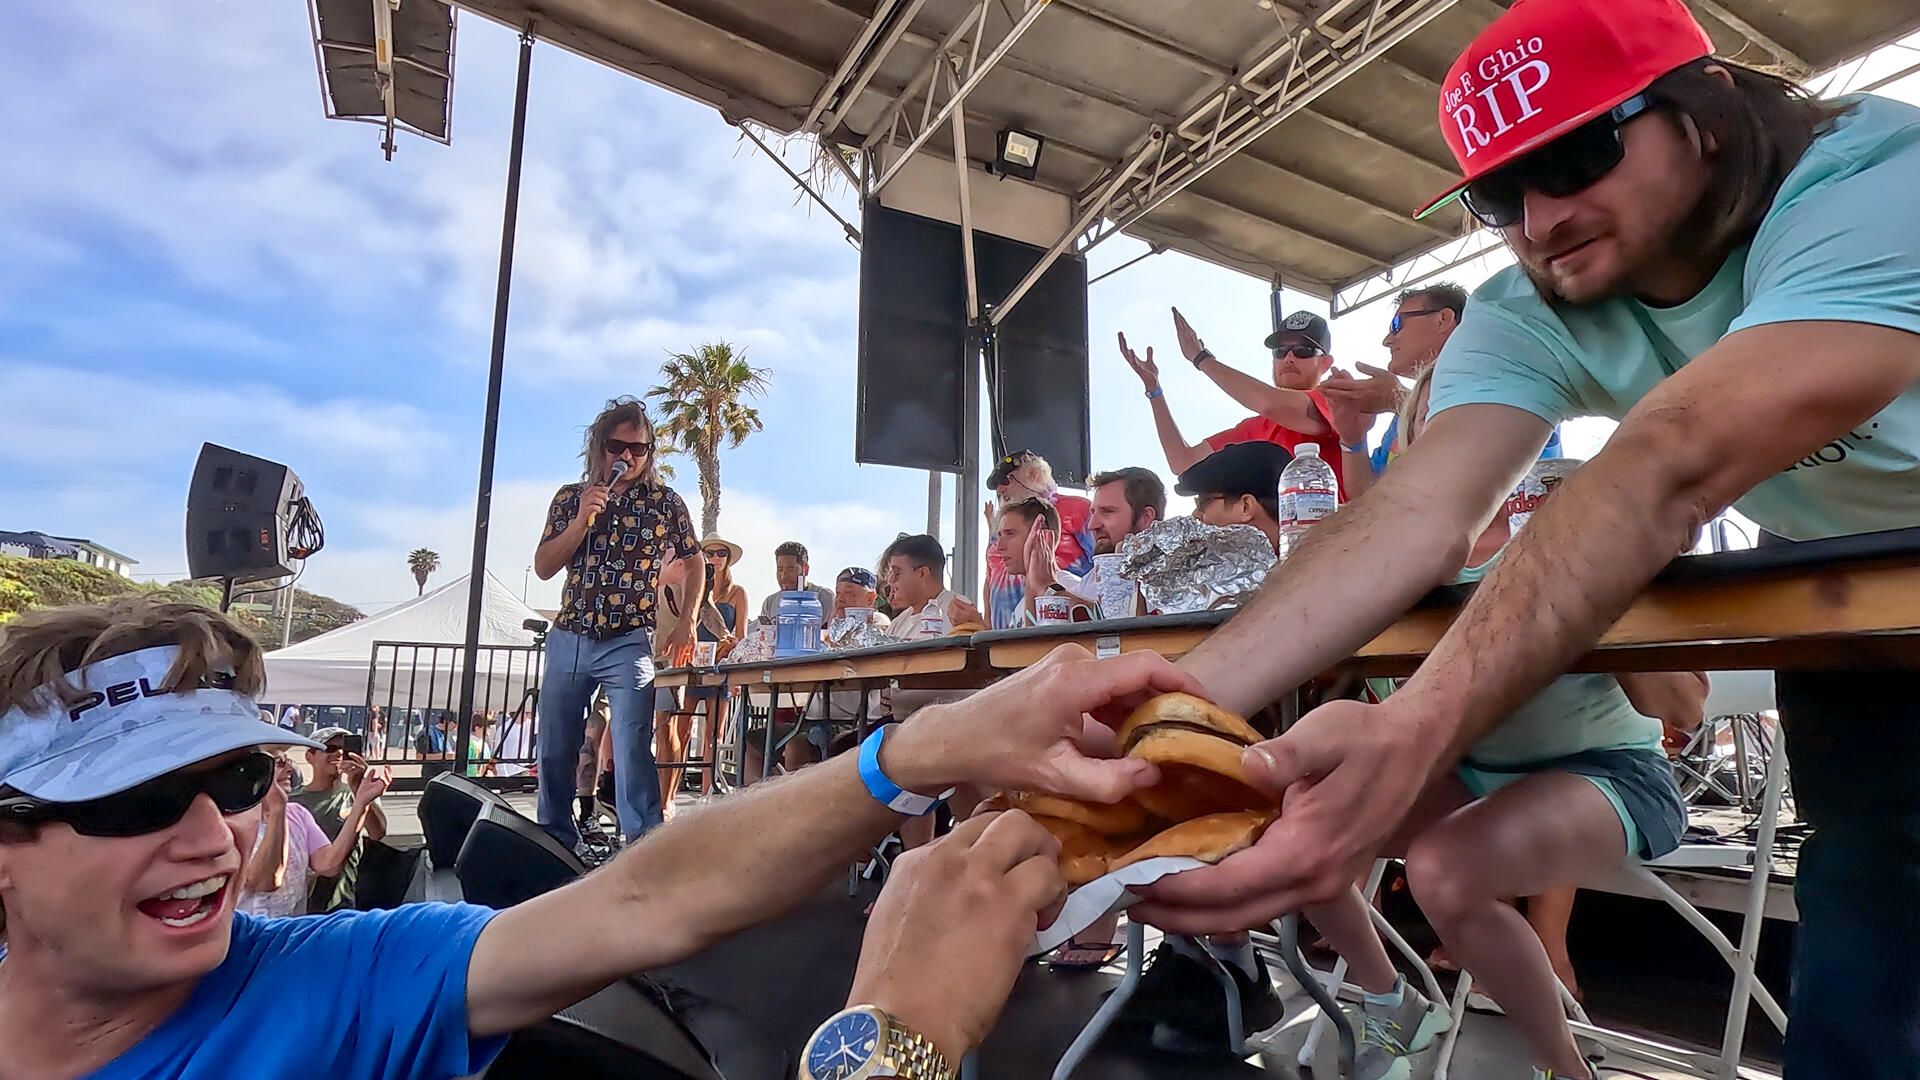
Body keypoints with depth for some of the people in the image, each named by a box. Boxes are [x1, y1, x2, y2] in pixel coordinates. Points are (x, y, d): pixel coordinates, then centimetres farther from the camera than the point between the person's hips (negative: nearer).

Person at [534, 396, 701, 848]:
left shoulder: (666, 502, 3)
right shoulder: (570, 498, 8)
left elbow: (693, 562, 12)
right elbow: (543, 567, 3)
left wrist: (686, 620, 0)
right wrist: (581, 522, -11)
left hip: (629, 644, -3)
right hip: (568, 638, 4)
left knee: (632, 748, -14)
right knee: (554, 750, 11)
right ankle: (555, 842, 27)